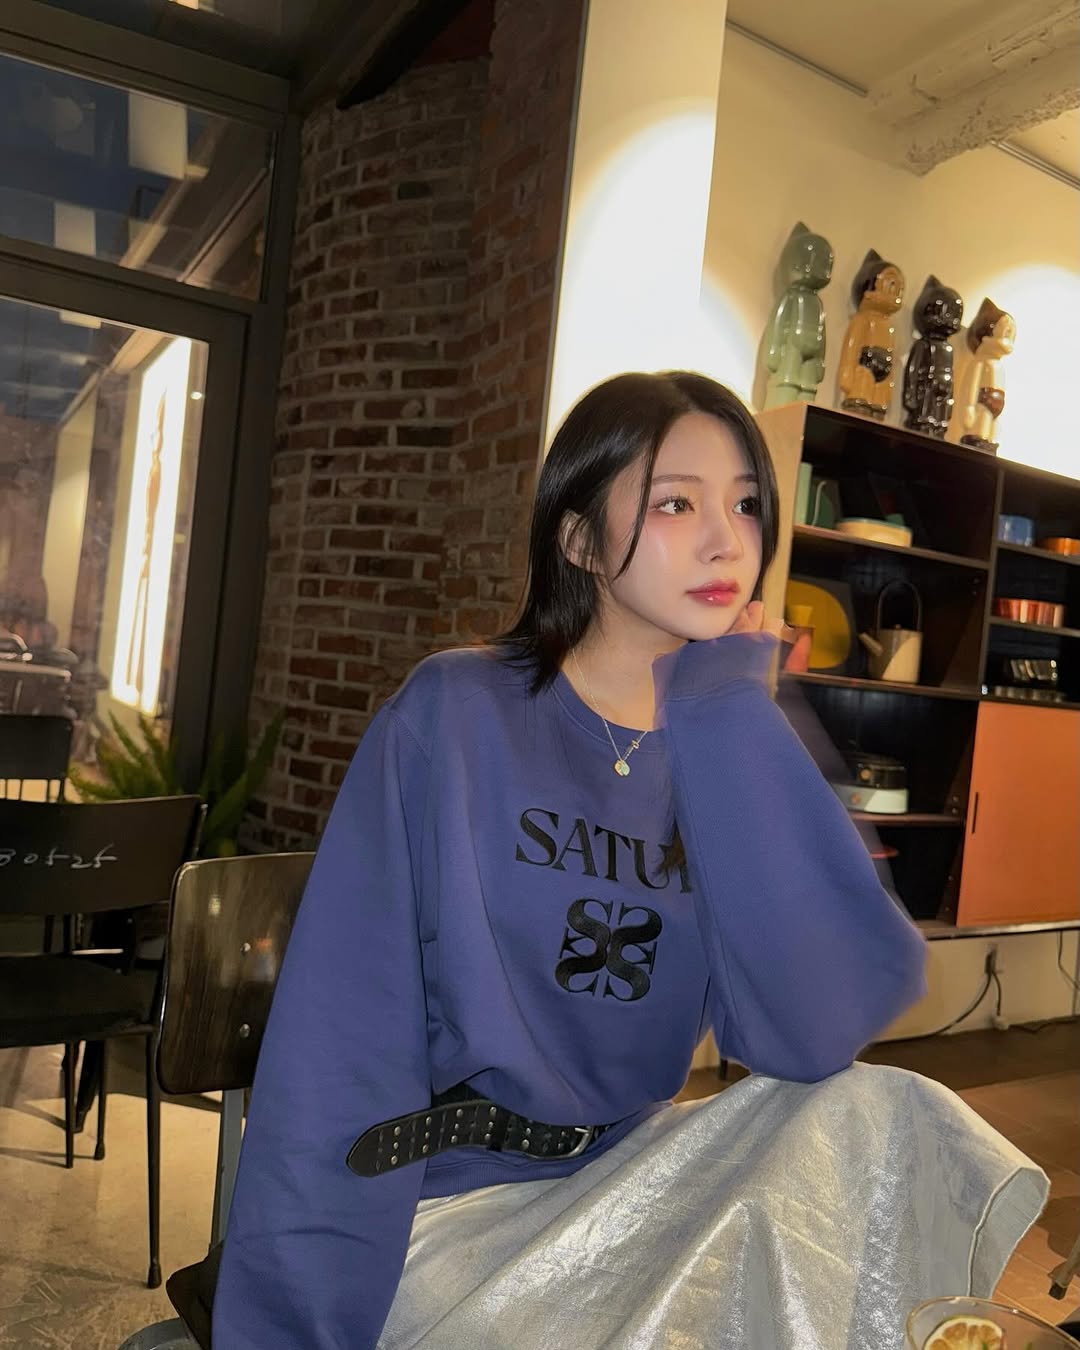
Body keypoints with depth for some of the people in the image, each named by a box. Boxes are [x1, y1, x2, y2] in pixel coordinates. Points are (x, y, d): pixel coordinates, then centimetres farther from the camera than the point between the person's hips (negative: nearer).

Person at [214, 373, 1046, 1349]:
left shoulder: (744, 747, -1)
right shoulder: (455, 716, -14)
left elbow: (817, 1030, -18)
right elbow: (338, 1047, -15)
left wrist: (724, 714, -16)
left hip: (628, 1184, 4)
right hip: (440, 1201, -3)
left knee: (883, 1120, -19)